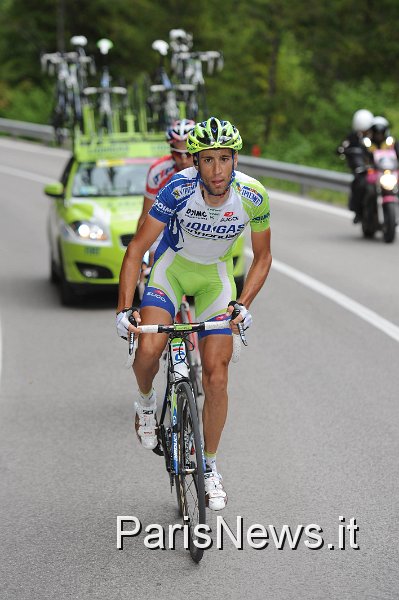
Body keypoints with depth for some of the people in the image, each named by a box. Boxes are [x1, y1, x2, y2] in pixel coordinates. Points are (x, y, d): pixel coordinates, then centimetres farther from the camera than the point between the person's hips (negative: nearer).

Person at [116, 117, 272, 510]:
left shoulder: (253, 196, -22)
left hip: (215, 275, 1)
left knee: (216, 377, -7)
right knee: (149, 349, -27)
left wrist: (243, 304, -20)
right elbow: (136, 249, -23)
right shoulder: (179, 189, -28)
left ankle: (210, 466, 11)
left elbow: (262, 257, -6)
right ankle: (145, 401, 8)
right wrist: (124, 309, -31)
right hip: (172, 266, -1)